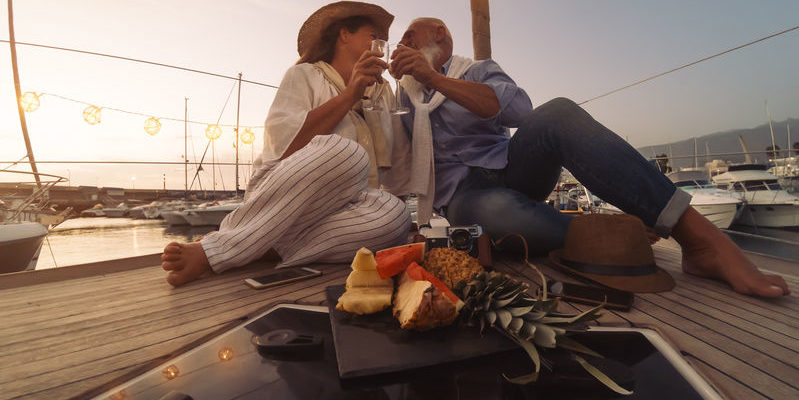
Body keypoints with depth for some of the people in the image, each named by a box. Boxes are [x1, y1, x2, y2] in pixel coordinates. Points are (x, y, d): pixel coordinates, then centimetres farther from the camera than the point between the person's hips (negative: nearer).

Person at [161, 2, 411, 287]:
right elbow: (284, 144, -13)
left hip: (341, 208, 4)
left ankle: (266, 249, -25)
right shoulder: (305, 75, 7)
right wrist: (349, 95, -12)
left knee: (394, 214, -29)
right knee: (344, 152, -35)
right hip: (279, 202, -3)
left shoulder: (380, 94, 23)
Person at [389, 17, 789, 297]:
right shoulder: (404, 98, 22)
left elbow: (518, 107, -10)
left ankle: (700, 236, -35)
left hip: (511, 170, 0)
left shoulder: (478, 70, 13)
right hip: (463, 196, 0)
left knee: (557, 113, -31)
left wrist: (435, 78, -14)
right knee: (498, 209, -39)